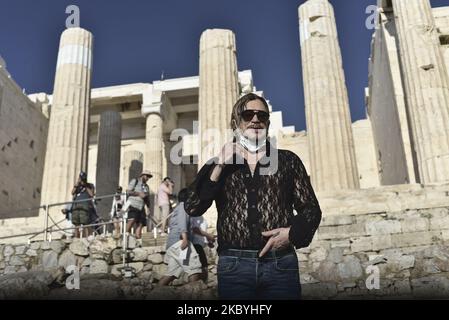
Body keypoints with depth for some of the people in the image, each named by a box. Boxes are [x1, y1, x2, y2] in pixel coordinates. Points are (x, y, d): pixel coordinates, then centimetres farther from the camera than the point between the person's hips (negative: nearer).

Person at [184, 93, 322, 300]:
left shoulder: (288, 161, 12)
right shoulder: (217, 166, 12)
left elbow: (311, 209, 10)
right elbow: (192, 208, -2)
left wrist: (292, 232, -8)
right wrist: (219, 166, -7)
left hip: (280, 264, 0)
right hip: (234, 266, 0)